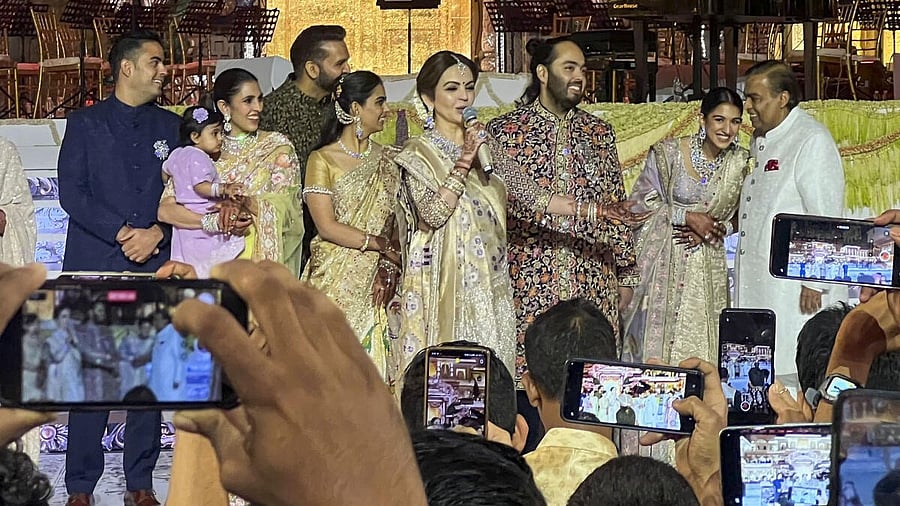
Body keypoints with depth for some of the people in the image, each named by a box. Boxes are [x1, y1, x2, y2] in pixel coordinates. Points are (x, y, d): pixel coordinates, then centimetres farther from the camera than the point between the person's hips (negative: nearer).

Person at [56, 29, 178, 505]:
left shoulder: (170, 126, 13)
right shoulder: (84, 123, 5)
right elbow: (71, 193, -3)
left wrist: (156, 233, -8)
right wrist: (123, 234, -12)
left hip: (154, 267, 3)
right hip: (95, 267, -2)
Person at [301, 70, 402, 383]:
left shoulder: (388, 159, 13)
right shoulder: (323, 160, -1)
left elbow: (398, 220, 8)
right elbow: (327, 227, -9)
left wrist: (389, 265, -9)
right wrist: (383, 245, -9)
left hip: (380, 281, 4)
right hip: (337, 280, -4)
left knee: (375, 360, -1)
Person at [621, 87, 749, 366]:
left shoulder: (740, 162, 2)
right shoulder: (668, 152, -7)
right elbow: (642, 202, -3)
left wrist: (710, 230, -9)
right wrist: (687, 217, -13)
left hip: (707, 268, 2)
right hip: (663, 262, -2)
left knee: (700, 345, -1)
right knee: (655, 340, -2)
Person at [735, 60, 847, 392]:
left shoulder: (812, 140, -11)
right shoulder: (761, 141, 17)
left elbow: (825, 218, -15)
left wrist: (815, 282, -18)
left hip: (797, 288, -9)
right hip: (758, 284, 9)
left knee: (795, 381, -10)